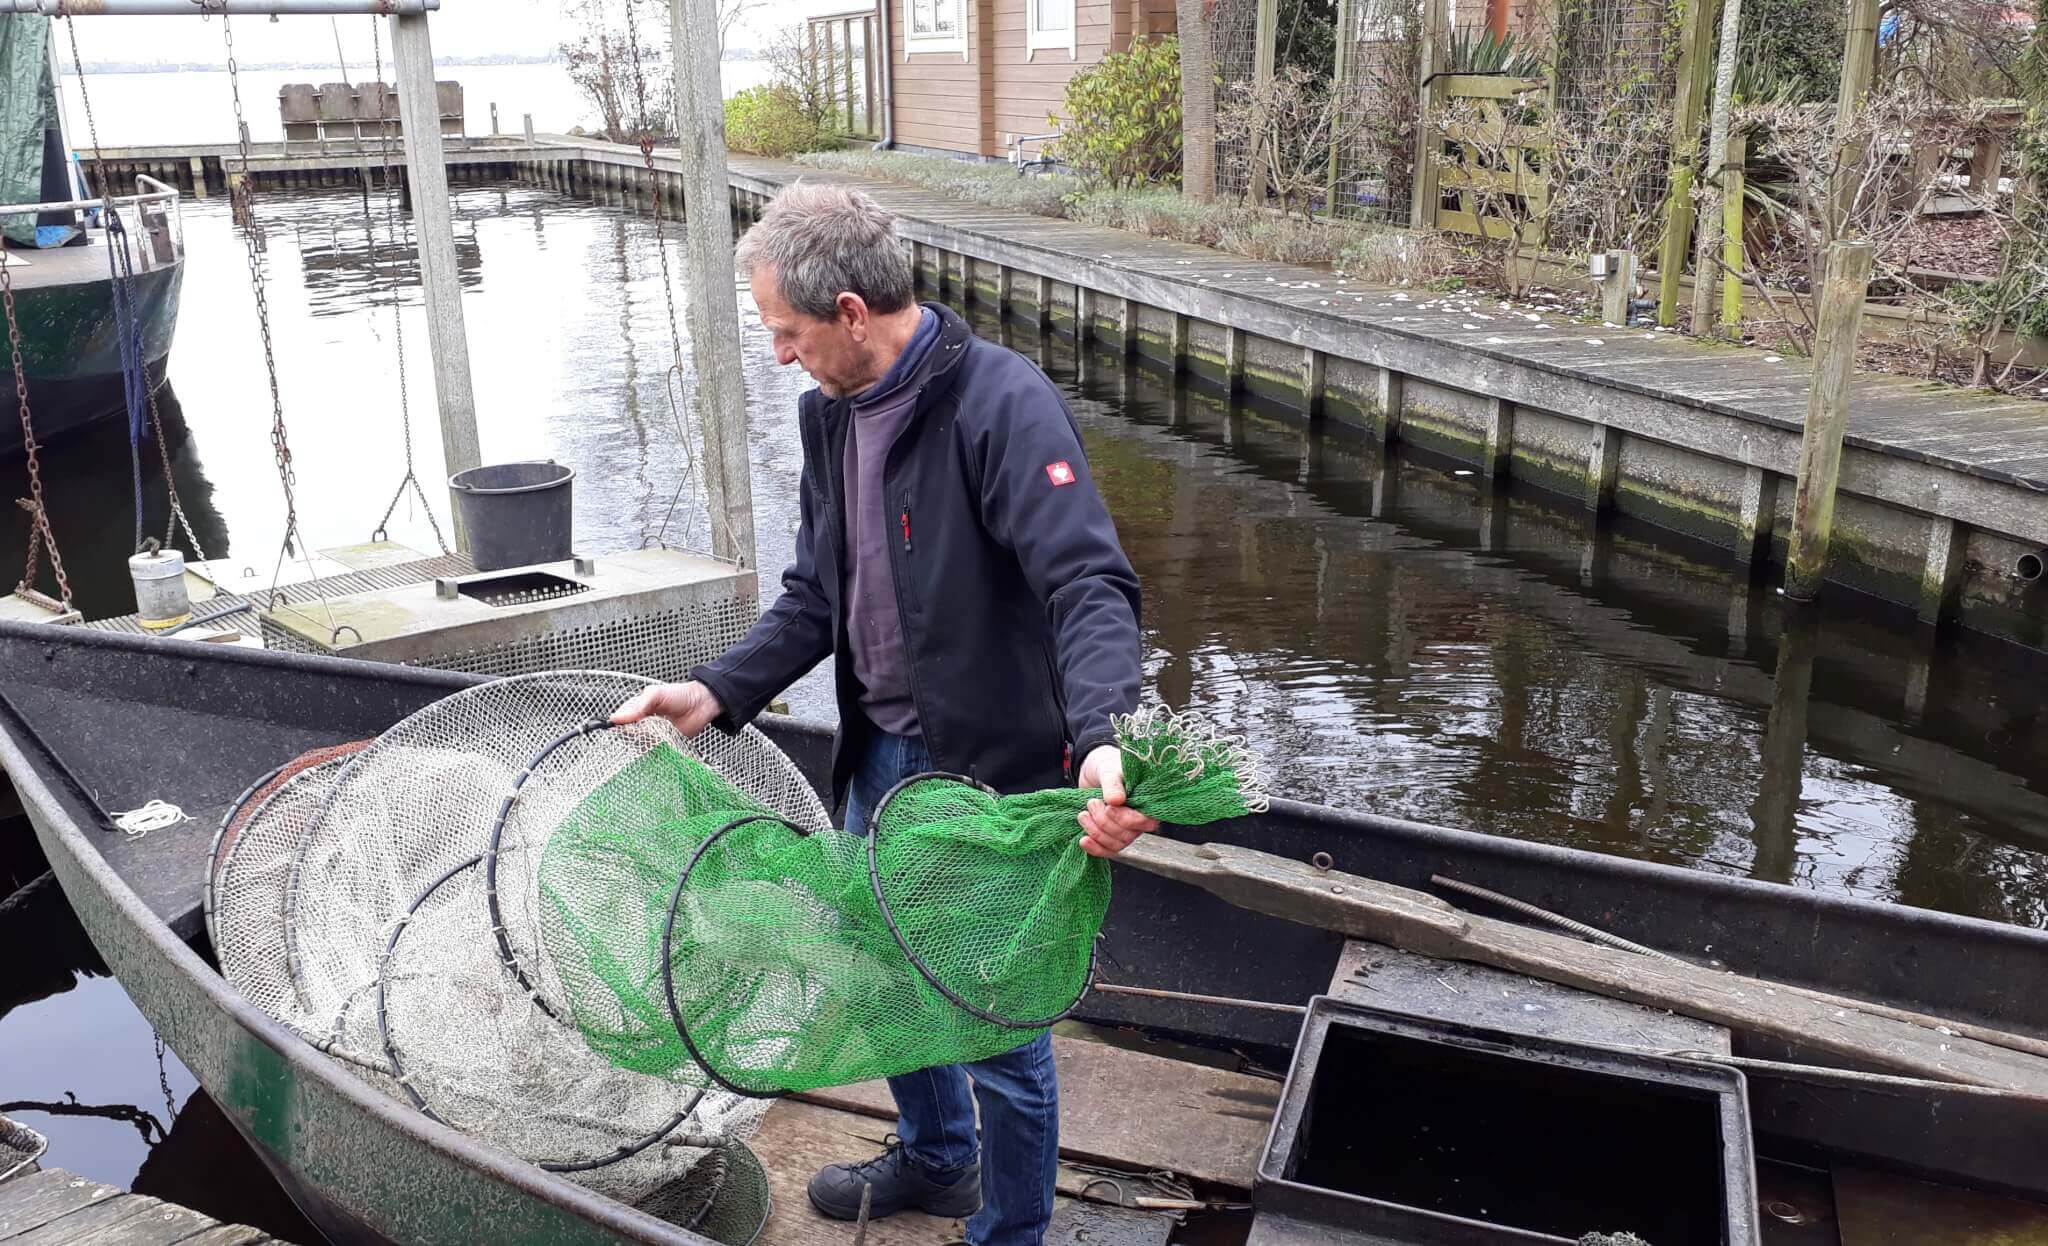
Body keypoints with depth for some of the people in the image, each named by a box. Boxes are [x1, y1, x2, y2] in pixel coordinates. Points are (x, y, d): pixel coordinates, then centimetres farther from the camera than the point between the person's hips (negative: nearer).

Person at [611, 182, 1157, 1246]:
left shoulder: (1001, 404, -23)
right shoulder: (829, 412, 4)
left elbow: (1089, 586, -33)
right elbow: (815, 596, 9)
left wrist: (1104, 739, -49)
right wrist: (719, 692, -4)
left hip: (990, 770, -8)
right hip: (880, 755, 9)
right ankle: (933, 1159, 53)